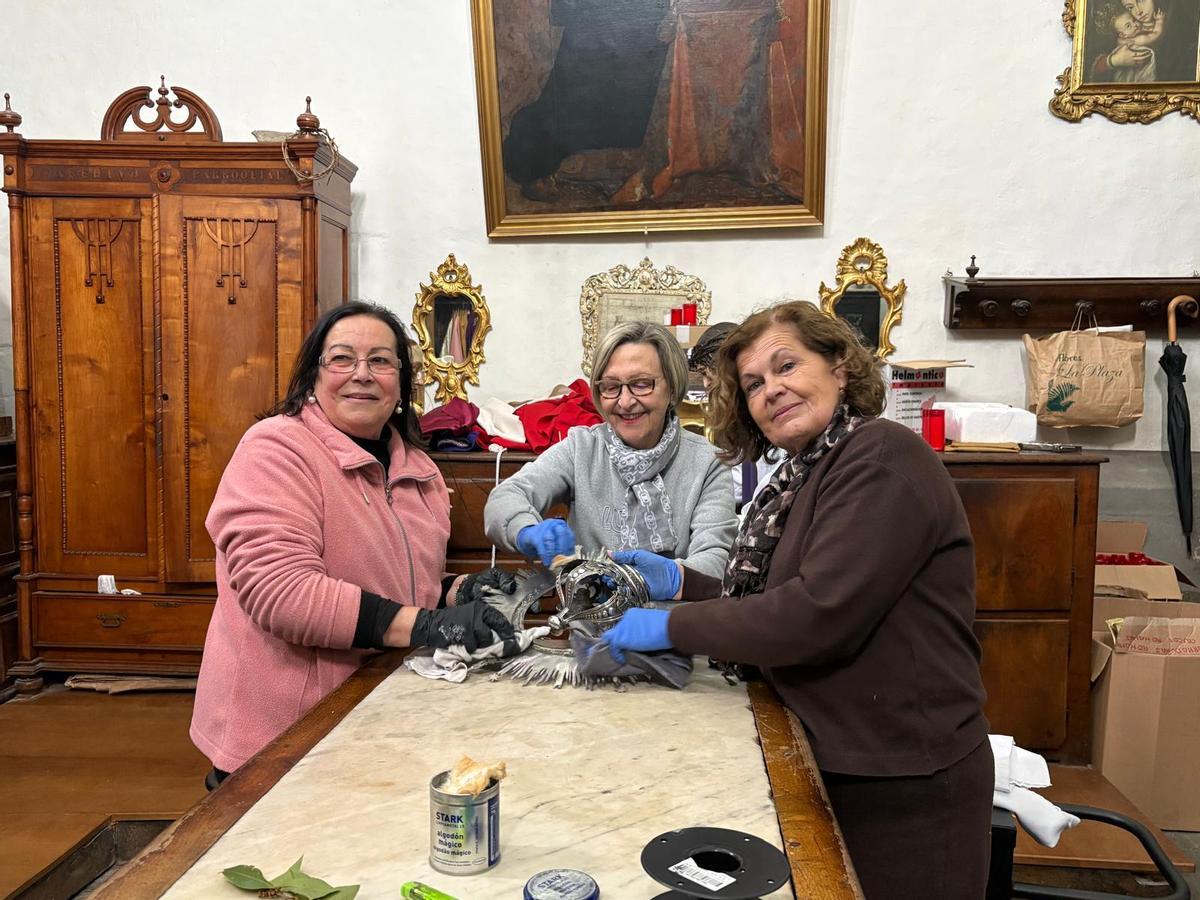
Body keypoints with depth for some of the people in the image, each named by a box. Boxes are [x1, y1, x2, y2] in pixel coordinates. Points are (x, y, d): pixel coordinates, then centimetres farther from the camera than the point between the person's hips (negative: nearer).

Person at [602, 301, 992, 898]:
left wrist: (672, 626, -19)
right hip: (834, 765, 8)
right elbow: (771, 601, 12)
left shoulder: (882, 458, -19)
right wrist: (678, 580, 2)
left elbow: (821, 615, -27)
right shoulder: (806, 475, 7)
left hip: (904, 788, -7)